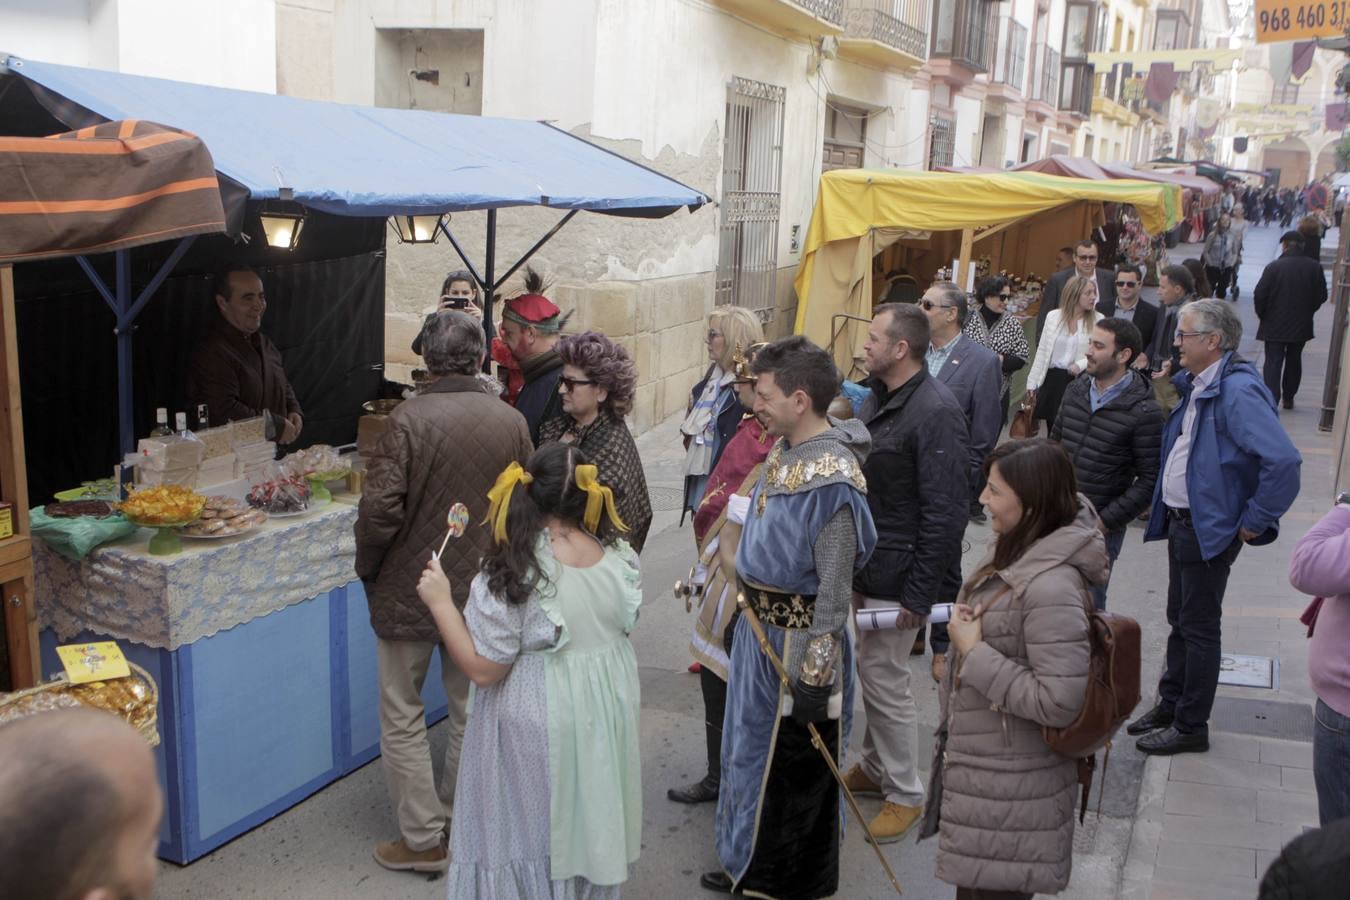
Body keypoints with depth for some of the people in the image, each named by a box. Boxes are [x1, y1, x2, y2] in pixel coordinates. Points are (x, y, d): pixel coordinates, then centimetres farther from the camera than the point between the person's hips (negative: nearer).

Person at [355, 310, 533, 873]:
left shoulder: (410, 419, -17)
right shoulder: (511, 422, -4)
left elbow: (379, 509, -20)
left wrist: (367, 569, -3)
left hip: (408, 591, -4)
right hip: (480, 592, 4)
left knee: (403, 717, 10)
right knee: (471, 711, 19)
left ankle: (423, 840, 16)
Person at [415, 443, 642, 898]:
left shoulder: (513, 574, -24)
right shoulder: (617, 557, -7)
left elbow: (483, 669, -19)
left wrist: (441, 602, -13)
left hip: (539, 725, -5)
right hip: (608, 708, 5)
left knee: (531, 825, 15)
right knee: (587, 821, 24)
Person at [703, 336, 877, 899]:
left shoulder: (832, 479, -25)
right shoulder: (783, 451, 3)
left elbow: (834, 587, -23)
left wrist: (813, 674, -20)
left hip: (797, 643, -9)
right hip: (757, 627, 9)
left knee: (791, 767, 9)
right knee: (751, 746, 23)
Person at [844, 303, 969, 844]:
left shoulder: (936, 412, -19)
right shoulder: (874, 398, 8)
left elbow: (944, 513, -21)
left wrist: (920, 595, -19)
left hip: (894, 576, -8)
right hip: (860, 566, 8)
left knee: (884, 680, 1)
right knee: (864, 672, 18)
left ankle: (905, 794, 18)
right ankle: (874, 768, 36)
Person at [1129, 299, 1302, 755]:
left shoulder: (1238, 391, -23)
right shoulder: (1197, 385, 7)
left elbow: (1283, 460, -30)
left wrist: (1255, 522, -22)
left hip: (1210, 529, -9)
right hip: (1181, 521, 9)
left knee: (1199, 627, 4)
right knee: (1179, 620, 20)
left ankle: (1191, 726, 17)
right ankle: (1170, 705, 34)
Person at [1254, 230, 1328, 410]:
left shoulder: (1274, 266, -14)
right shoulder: (1315, 267, -4)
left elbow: (1259, 295, -14)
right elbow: (1321, 296, 1)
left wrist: (1263, 315, 2)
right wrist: (1306, 312, 15)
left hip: (1275, 324, -3)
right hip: (1302, 325, 3)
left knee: (1273, 362, 0)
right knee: (1294, 360, 18)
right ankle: (1288, 397, 28)